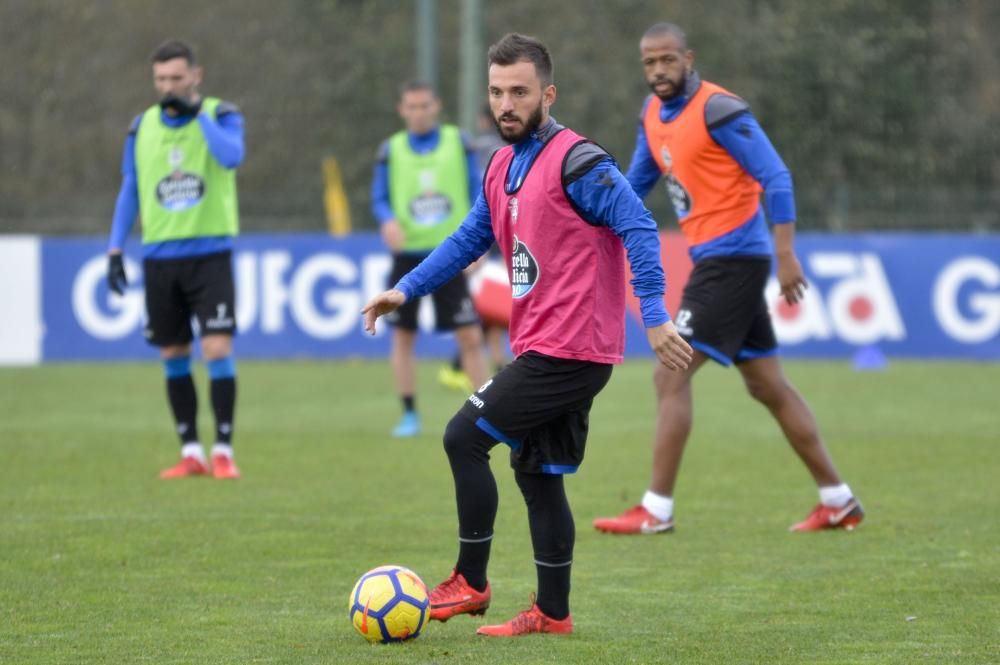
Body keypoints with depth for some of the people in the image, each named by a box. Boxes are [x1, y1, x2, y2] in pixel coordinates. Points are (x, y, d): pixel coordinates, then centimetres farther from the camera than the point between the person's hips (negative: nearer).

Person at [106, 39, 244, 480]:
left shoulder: (221, 115, -2)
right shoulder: (142, 127, 7)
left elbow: (232, 156, -23)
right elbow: (129, 191, 13)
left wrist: (197, 112, -22)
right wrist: (115, 250, 7)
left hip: (210, 254, -3)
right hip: (160, 257, 3)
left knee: (217, 349, -12)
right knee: (173, 356, 5)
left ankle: (223, 451, -5)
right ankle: (191, 453, 14)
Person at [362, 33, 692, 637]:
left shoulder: (577, 163, -14)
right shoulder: (503, 169, 13)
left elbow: (639, 230, -19)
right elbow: (470, 239, 24)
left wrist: (655, 316, -25)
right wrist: (406, 289, 15)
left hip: (567, 352, -9)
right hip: (543, 350, 9)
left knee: (464, 437, -8)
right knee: (538, 474, 10)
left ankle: (470, 583, 1)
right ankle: (552, 613, 15)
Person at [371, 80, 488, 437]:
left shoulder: (458, 142, 2)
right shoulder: (391, 150, 4)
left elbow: (477, 192, 5)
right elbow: (379, 198, 6)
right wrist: (388, 220, -16)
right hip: (407, 256, 1)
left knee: (470, 337, -5)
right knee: (402, 336, 2)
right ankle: (409, 415, 13)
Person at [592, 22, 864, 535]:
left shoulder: (717, 110, -15)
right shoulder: (654, 114, 11)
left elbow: (776, 178, -17)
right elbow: (636, 184, 23)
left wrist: (785, 254, -22)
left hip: (731, 257, -9)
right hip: (715, 260, 9)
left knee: (671, 378, -11)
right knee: (768, 386, 13)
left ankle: (656, 511, -8)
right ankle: (838, 502, 19)